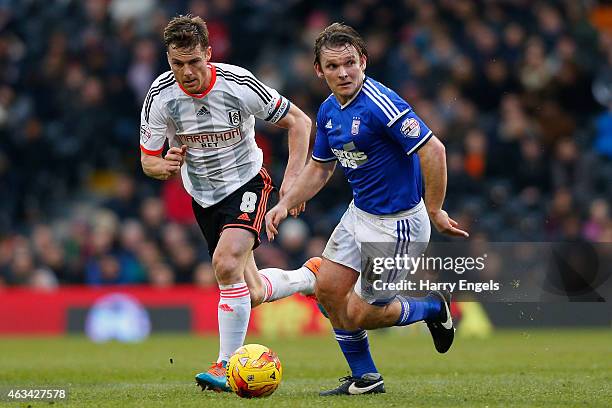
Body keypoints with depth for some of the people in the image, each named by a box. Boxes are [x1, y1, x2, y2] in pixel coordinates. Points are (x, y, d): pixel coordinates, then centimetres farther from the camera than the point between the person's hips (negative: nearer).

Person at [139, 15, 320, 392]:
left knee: (227, 261, -30)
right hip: (204, 196, 4)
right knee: (253, 294, 7)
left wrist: (293, 178, -17)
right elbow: (148, 161, -5)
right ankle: (309, 276, 41)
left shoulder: (239, 85, -22)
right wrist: (165, 166, -29)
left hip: (248, 183, -4)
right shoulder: (160, 96, -16)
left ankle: (227, 366, -19)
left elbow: (298, 121, -9)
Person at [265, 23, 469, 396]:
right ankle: (365, 379, 23)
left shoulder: (381, 103, -25)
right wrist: (286, 204, 5)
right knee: (328, 291, 8)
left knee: (360, 314, -5)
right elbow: (319, 168, 18)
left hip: (398, 223, -8)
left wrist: (434, 211, -24)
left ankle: (435, 309, 21)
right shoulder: (328, 112, 3)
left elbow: (433, 150, -29)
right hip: (360, 213, 8)